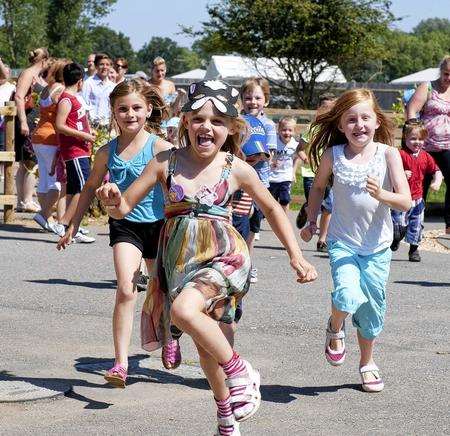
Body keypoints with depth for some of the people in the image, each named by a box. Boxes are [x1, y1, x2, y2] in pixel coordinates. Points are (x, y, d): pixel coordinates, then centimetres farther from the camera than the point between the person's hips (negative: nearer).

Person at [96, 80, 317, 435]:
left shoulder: (236, 169, -2)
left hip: (222, 253, -3)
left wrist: (296, 256, 9)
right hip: (180, 257, 4)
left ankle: (240, 372, -12)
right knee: (204, 342, 13)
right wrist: (113, 199, -22)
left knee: (185, 310, -31)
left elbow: (272, 209, 12)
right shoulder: (166, 163, -1)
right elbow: (125, 206, 3)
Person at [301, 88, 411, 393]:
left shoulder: (388, 154, -11)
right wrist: (312, 222, 7)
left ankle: (367, 362, 35)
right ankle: (335, 328, 11)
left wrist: (381, 194, -33)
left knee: (373, 307, 10)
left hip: (378, 247, 1)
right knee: (349, 297, -24)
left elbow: (406, 202, -16)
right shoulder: (333, 155, -8)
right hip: (343, 243, -1)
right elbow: (318, 187, 12)